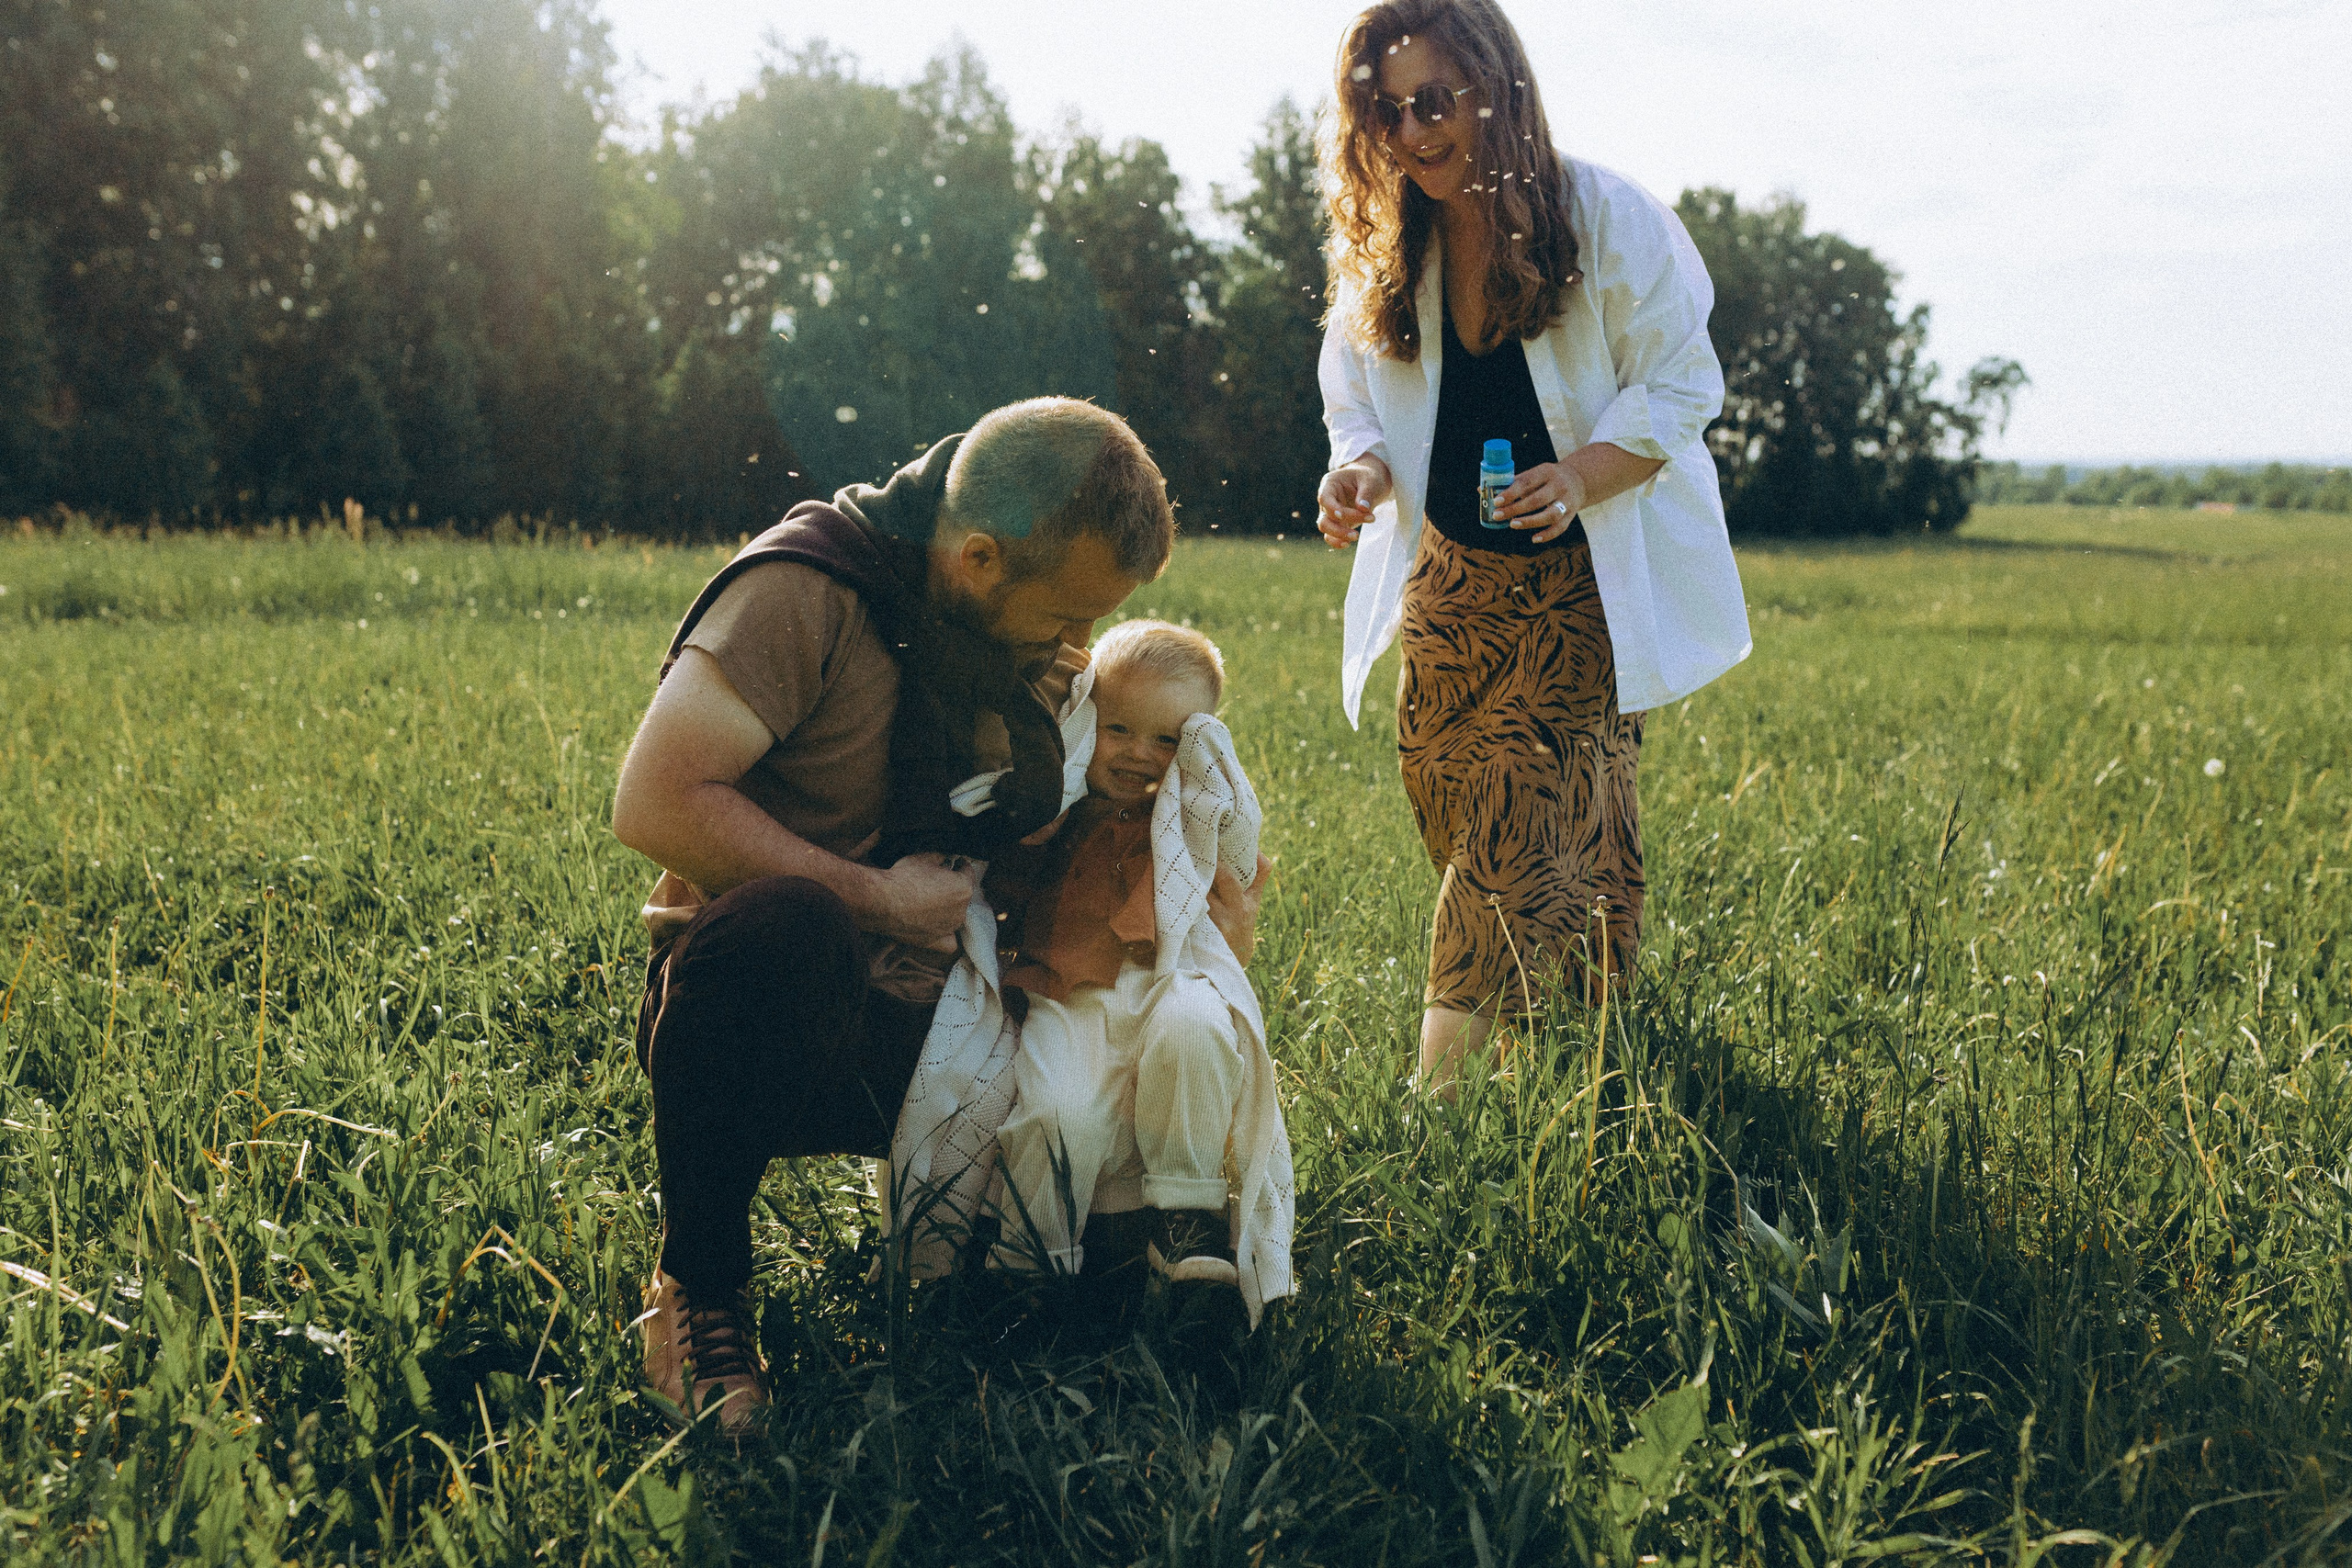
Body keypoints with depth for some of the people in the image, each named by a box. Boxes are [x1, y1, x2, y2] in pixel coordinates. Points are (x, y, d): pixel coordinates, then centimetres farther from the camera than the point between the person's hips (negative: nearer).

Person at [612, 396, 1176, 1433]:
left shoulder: (1026, 644, 5)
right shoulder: (805, 592, -17)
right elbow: (654, 806, -25)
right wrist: (874, 899, -21)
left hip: (910, 1035, 6)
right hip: (752, 1021, -6)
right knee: (782, 919, -40)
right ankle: (696, 1284, -17)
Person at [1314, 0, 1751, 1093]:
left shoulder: (1610, 223, -12)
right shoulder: (1379, 257, 1)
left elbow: (1680, 387, -9)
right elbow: (1358, 403, 8)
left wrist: (1584, 474, -27)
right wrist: (1361, 469, -17)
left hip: (1583, 582, -4)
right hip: (1455, 578, 5)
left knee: (1523, 828, -14)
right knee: (1443, 796, 6)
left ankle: (1443, 1095, -10)